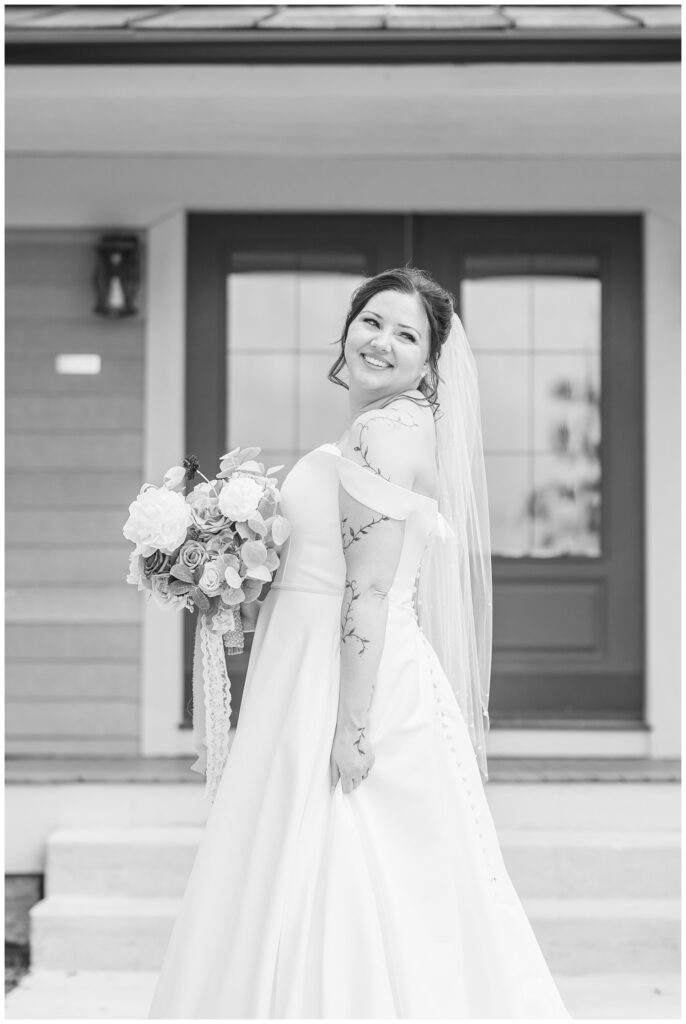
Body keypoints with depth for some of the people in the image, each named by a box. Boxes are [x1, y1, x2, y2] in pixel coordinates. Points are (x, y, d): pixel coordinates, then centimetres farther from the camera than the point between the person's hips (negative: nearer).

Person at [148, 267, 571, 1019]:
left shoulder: (389, 428, -13)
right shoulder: (369, 430, 17)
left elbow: (371, 589, -19)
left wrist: (353, 724, -22)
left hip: (361, 679, -10)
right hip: (311, 672, 10)